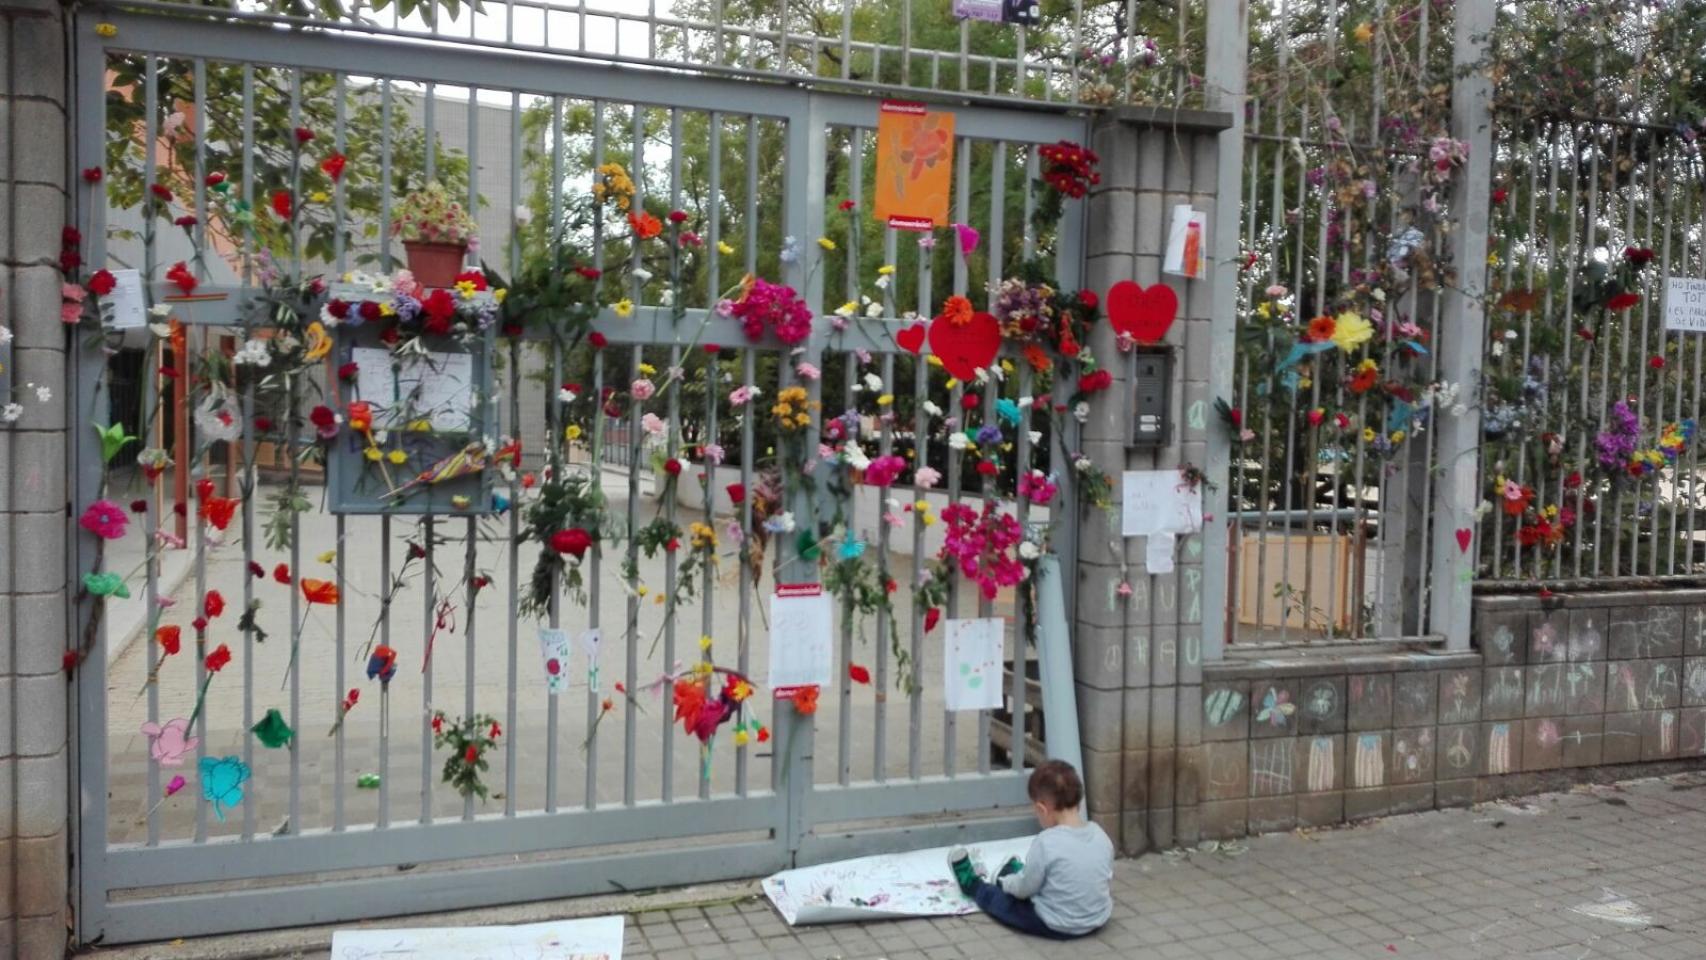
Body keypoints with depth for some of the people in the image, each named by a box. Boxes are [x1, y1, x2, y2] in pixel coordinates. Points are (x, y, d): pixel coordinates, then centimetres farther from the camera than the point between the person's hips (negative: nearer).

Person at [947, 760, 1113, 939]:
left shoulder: (1046, 843, -25)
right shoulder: (1101, 836, -9)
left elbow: (1024, 889, -14)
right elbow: (1108, 878, 7)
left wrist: (1006, 883, 9)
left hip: (1056, 926, -5)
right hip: (1098, 921, 5)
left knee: (1001, 898, 19)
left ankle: (972, 884, 45)